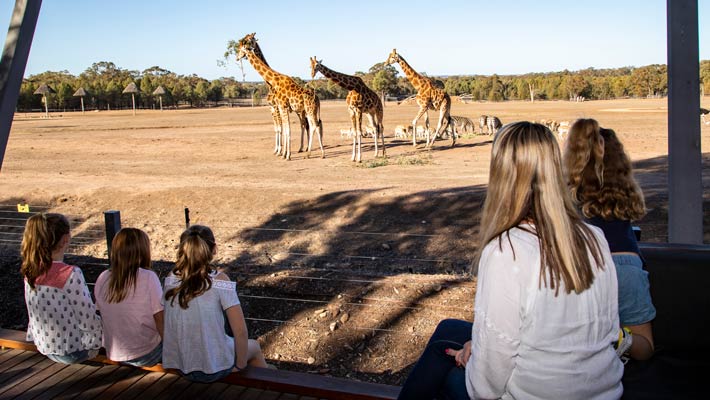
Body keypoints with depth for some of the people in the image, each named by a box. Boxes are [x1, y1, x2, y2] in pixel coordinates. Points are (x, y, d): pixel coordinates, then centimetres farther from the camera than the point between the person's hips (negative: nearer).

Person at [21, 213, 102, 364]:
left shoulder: (29, 272, -7)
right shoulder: (71, 275, -28)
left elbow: (35, 313, 6)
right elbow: (88, 319, -21)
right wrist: (96, 343, -3)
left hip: (45, 347, 7)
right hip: (72, 352, -7)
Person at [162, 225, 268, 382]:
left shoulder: (171, 279, -7)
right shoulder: (219, 280, -19)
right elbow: (240, 331, -19)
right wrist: (240, 366, -7)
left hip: (177, 366, 5)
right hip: (214, 369, -4)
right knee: (253, 346, 27)